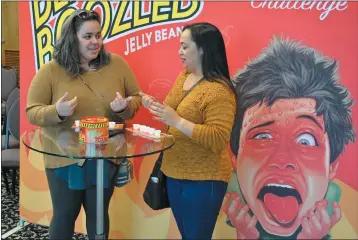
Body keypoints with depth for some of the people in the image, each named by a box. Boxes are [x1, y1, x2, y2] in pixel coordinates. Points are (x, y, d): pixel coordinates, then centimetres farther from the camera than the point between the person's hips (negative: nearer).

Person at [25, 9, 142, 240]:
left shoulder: (117, 64, -3)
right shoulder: (51, 70, -9)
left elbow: (136, 98, 5)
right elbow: (32, 111, -6)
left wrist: (125, 107, -18)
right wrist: (56, 112, -26)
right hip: (64, 159, -1)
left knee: (99, 213, 20)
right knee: (64, 215, 16)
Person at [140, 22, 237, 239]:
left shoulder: (219, 90, -20)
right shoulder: (183, 76, 6)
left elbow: (218, 139, -25)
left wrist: (176, 121, -29)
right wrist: (156, 106, -1)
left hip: (203, 180, -8)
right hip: (175, 173, 8)